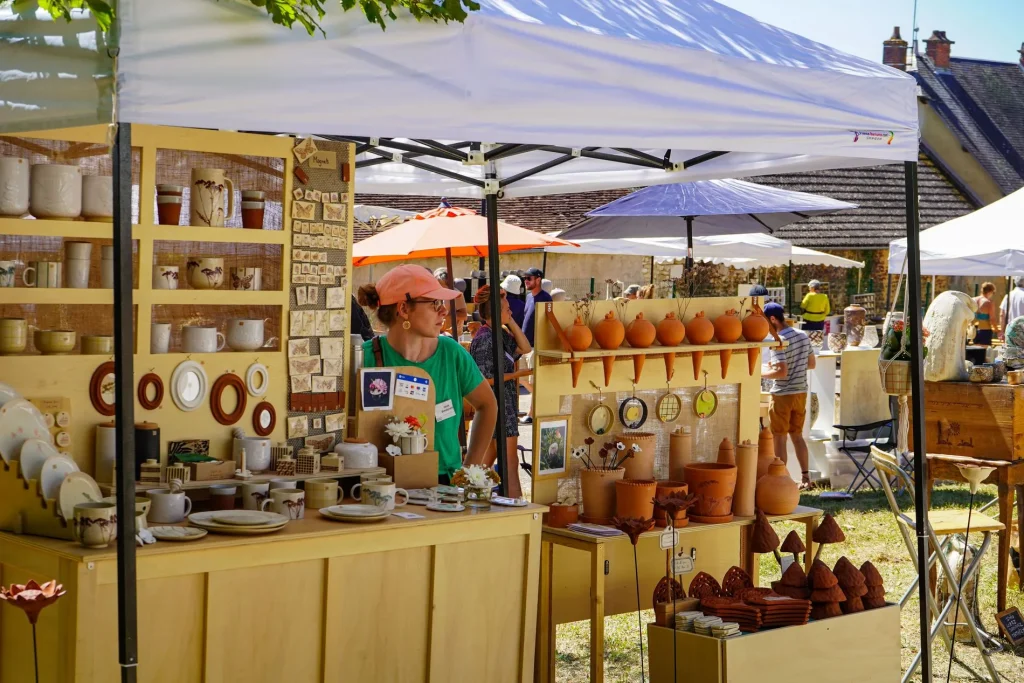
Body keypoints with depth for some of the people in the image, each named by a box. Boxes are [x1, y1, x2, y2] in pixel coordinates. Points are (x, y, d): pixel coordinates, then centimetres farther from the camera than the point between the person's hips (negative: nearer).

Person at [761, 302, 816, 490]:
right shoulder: (803, 336, 5)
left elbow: (781, 372, -25)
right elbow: (811, 364, 13)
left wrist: (761, 374, -11)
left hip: (782, 395, -7)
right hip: (801, 392, 7)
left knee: (780, 438, 2)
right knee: (797, 435, 16)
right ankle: (805, 477, 16)